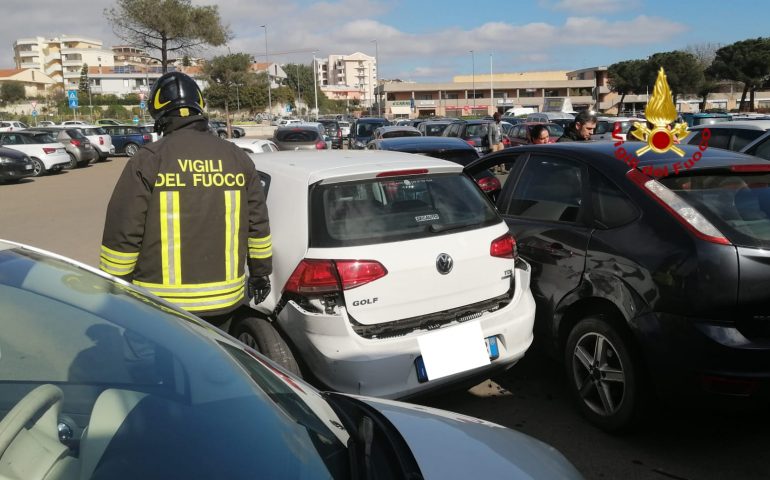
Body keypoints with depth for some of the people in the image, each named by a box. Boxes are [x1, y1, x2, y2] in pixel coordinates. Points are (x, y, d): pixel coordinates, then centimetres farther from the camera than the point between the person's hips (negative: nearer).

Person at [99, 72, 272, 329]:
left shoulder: (147, 161, -8)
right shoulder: (238, 158, 5)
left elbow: (122, 235, -8)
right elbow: (258, 225, 10)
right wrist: (260, 273, 21)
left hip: (162, 303, -4)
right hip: (224, 298, 4)